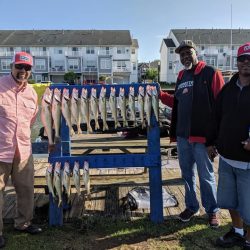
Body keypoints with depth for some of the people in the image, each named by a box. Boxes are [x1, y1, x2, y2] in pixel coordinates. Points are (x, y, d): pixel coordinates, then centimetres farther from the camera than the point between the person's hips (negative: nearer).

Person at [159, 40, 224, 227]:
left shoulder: (210, 73, -7)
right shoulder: (181, 77, 15)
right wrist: (161, 95, 8)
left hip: (201, 135, -6)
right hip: (182, 135, 7)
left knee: (206, 176, 6)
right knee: (187, 174, 16)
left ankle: (212, 210, 24)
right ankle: (191, 206, 33)